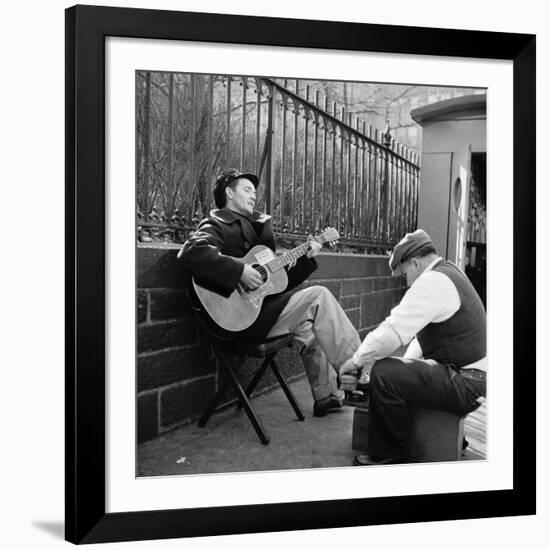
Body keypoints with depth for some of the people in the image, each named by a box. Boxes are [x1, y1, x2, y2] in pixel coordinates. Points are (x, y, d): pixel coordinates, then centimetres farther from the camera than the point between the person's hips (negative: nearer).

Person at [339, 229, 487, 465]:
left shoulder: (432, 282, -19)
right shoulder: (447, 273, 15)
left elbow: (392, 331, -23)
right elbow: (424, 329, 20)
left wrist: (356, 361, -11)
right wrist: (406, 363, 11)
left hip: (465, 385, -11)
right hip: (467, 377, 11)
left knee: (383, 374, -21)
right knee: (398, 371, 25)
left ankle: (388, 456, -4)